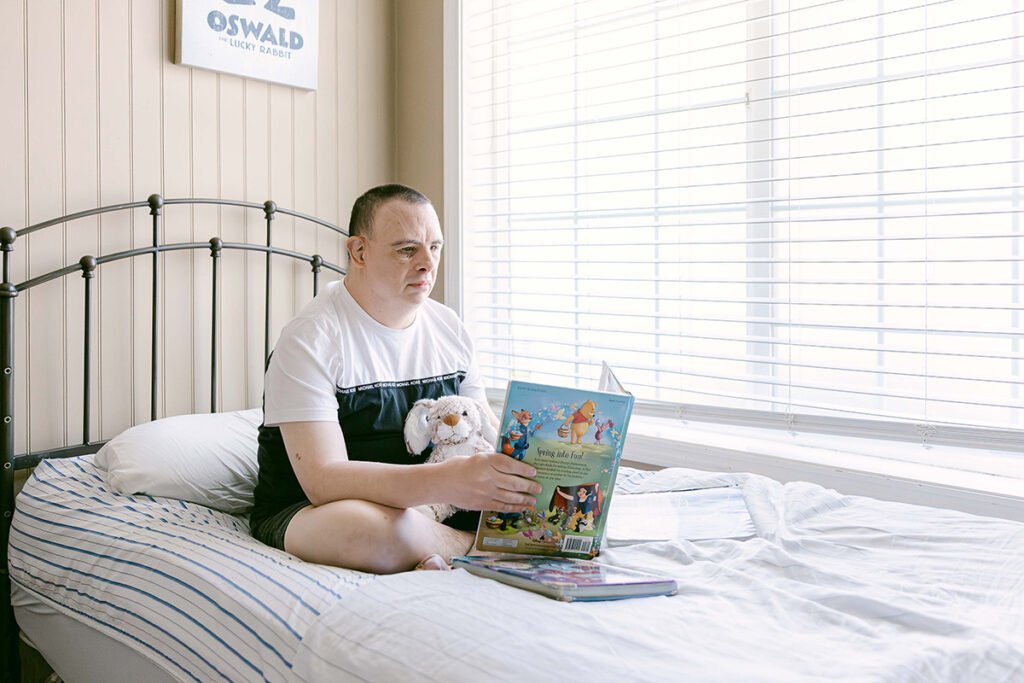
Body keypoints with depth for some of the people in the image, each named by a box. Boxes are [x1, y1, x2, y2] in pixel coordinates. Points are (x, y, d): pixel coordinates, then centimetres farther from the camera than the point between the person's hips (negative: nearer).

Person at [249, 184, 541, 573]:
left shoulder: (448, 326, 6)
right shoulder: (310, 338, -16)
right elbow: (323, 479, -26)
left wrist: (525, 464, -14)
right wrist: (447, 482, -39)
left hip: (425, 508, 5)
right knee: (381, 530, -39)